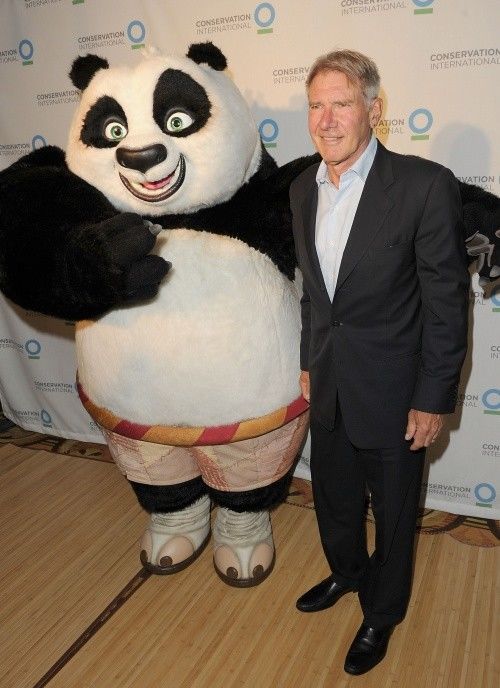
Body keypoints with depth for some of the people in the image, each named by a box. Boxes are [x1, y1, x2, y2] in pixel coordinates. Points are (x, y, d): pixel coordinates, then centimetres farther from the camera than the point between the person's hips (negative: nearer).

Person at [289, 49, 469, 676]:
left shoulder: (425, 185, -18)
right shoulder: (303, 189, 2)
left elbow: (447, 302, -15)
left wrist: (433, 400, -14)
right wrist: (308, 362, 14)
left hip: (391, 395, -5)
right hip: (329, 390, 6)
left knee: (393, 515, 17)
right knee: (334, 503, 24)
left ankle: (382, 612, 43)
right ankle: (346, 575, 54)